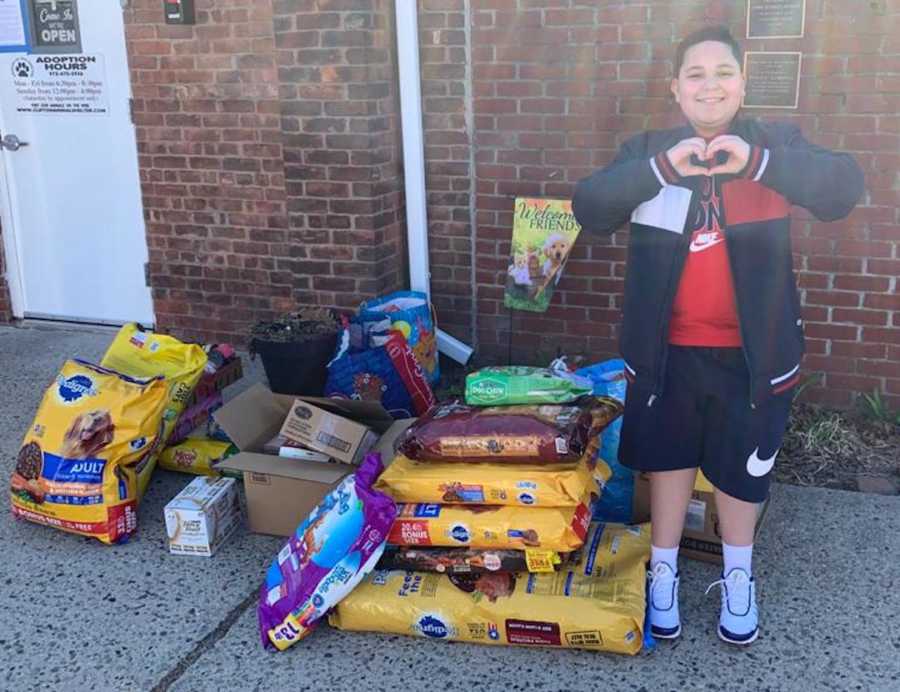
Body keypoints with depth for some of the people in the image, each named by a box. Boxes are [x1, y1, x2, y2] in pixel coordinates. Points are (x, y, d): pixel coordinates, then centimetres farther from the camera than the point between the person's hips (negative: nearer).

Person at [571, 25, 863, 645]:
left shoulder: (777, 142, -2)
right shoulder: (647, 151, 0)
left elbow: (843, 188, -19)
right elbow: (589, 207, -15)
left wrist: (757, 162, -34)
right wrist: (662, 169, -30)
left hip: (751, 351, 0)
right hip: (668, 349, 1)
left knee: (743, 464, 15)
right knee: (668, 455, 15)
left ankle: (738, 577, 37)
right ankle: (664, 570, 35)